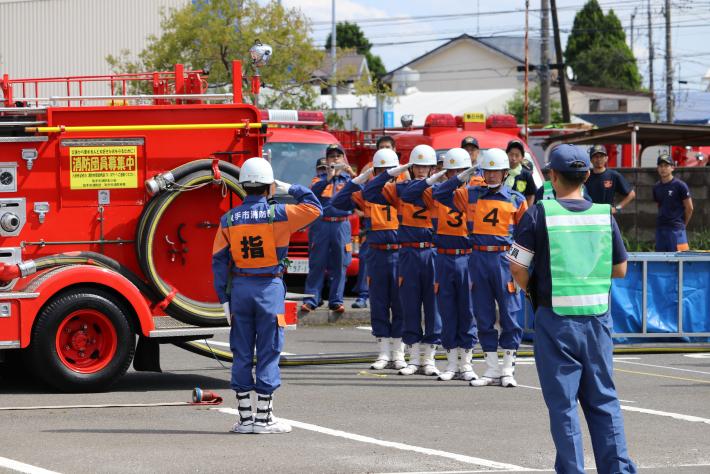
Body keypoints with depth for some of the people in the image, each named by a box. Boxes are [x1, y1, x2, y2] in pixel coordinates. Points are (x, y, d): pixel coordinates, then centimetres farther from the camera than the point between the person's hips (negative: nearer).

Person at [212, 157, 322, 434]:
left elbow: (219, 261, 2)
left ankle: (245, 418, 8)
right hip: (269, 288, -3)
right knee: (268, 352, 2)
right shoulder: (277, 214, -8)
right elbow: (314, 208, 0)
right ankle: (263, 418, 1)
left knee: (242, 354, 7)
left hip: (239, 287, 3)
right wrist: (291, 189, 10)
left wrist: (224, 298, 5)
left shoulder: (229, 219, 2)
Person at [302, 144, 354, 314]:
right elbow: (313, 191, -10)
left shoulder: (348, 178, 11)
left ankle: (336, 300, 5)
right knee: (317, 264, -3)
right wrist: (328, 179, -25)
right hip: (321, 225, -1)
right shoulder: (320, 178, 11)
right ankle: (310, 300, -3)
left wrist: (353, 176, -25)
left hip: (341, 225, 1)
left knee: (339, 265, 0)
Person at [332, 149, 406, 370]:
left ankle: (398, 354, 10)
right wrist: (360, 179, -5)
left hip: (401, 253, -2)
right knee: (378, 304, 5)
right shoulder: (366, 193, 7)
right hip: (377, 254, 2)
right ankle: (383, 354, 13)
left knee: (400, 304, 2)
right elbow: (338, 202, -1)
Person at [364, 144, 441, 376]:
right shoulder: (400, 189, 7)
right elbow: (369, 193, 2)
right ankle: (414, 358, 13)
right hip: (408, 253, 1)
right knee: (409, 306, 4)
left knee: (433, 305, 1)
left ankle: (429, 359, 10)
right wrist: (390, 173, -4)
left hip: (433, 252, -1)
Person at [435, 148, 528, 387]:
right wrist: (459, 178, -1)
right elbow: (439, 195, 12)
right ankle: (492, 370, 13)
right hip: (478, 258, 2)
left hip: (504, 258, -2)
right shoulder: (471, 195, 9)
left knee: (509, 314, -2)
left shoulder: (516, 199, 4)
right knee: (484, 316, 6)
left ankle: (508, 370, 6)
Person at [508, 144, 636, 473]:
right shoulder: (605, 215, 1)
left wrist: (530, 290, 11)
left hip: (555, 319, -3)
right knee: (603, 399, 12)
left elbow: (517, 268, -9)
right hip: (598, 317, 3)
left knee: (563, 401, 4)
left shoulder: (539, 214, -8)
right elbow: (620, 270, 8)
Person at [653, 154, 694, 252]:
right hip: (660, 229, 6)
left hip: (676, 229, -6)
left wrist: (683, 224, 4)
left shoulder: (680, 186, -6)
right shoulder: (656, 187, 12)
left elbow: (689, 208, -2)